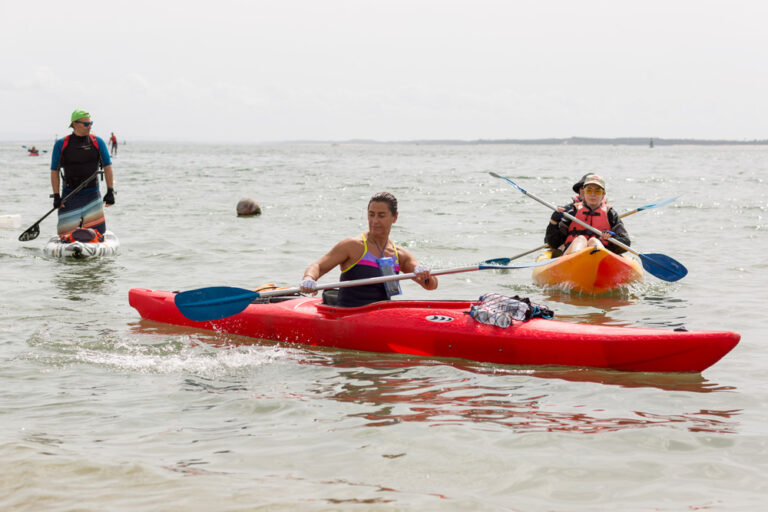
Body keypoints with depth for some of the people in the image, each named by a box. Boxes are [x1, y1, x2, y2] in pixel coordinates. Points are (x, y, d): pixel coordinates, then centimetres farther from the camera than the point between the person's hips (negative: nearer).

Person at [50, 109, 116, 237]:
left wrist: (110, 191, -8)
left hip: (92, 194, 1)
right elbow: (54, 171, 2)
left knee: (98, 232, -5)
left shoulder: (97, 142, 3)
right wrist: (56, 196, -6)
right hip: (69, 196, -1)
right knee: (67, 235, -3)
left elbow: (107, 167, 3)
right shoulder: (61, 144, -1)